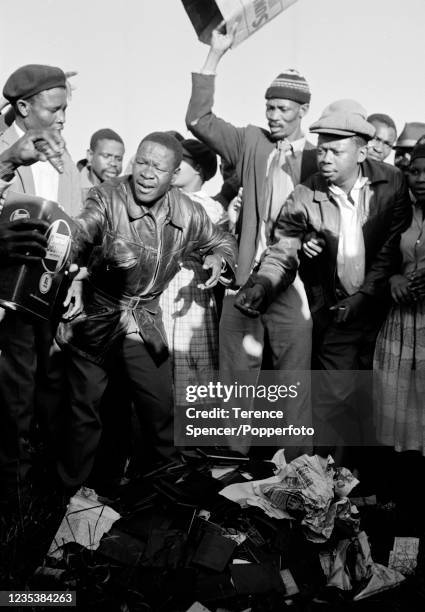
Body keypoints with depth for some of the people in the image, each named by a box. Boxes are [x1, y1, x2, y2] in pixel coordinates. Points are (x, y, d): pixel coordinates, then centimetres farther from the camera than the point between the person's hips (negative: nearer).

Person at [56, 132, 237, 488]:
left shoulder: (188, 214, -4)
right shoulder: (107, 199, -17)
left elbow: (222, 242, 14)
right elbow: (75, 234, -35)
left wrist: (219, 259, -10)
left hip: (145, 323, 3)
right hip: (95, 317, -3)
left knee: (162, 409, 9)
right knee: (85, 409, 8)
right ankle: (73, 489, 30)